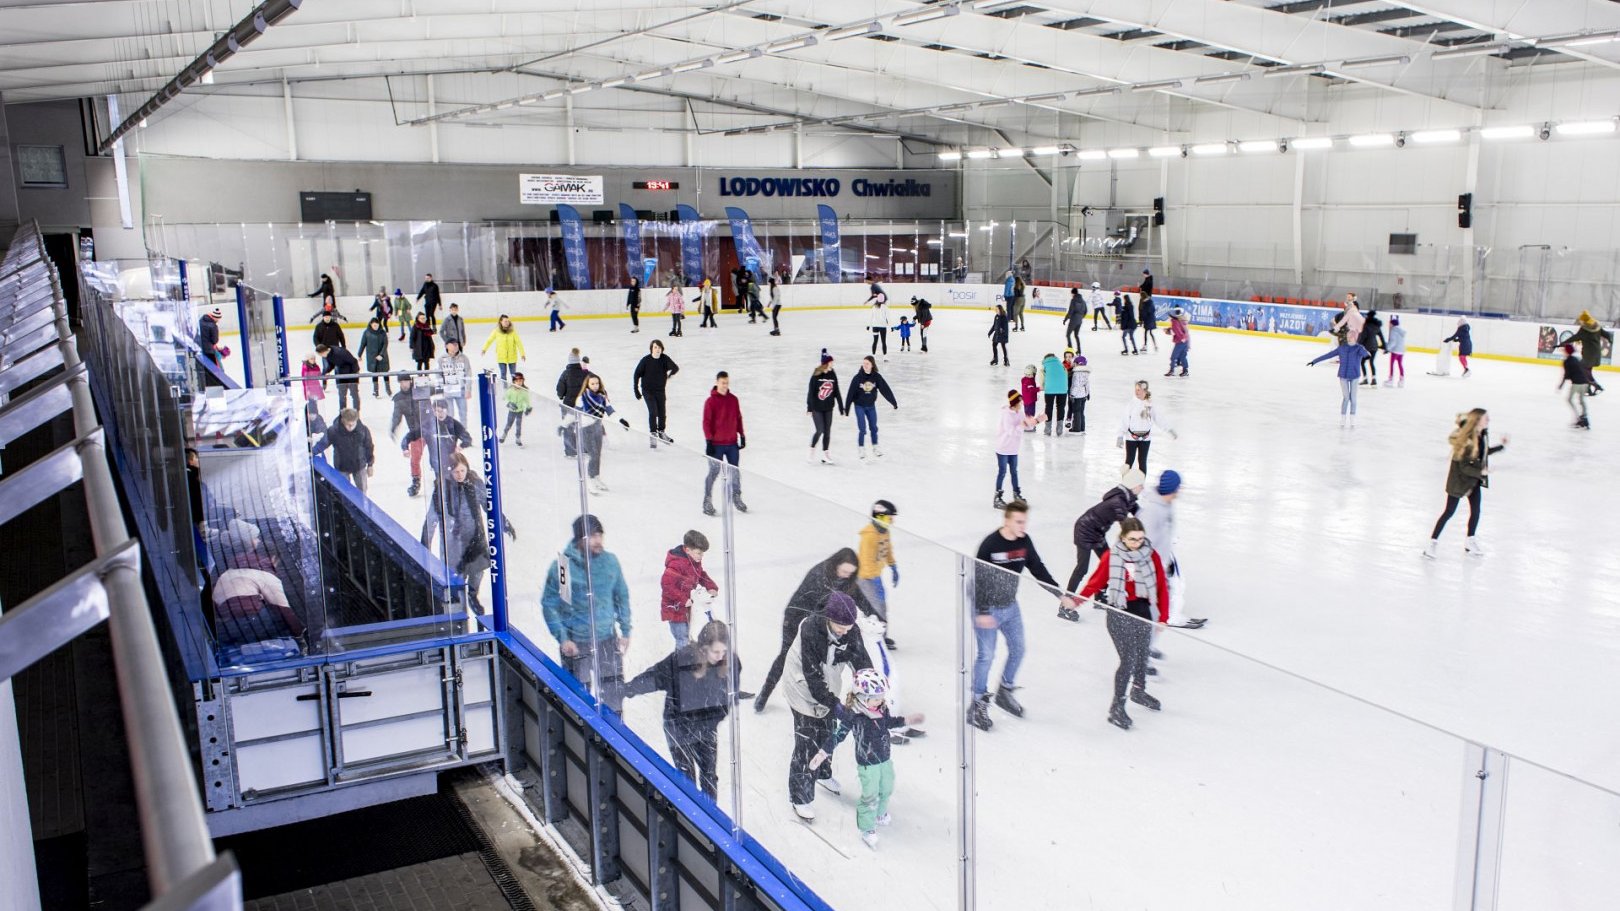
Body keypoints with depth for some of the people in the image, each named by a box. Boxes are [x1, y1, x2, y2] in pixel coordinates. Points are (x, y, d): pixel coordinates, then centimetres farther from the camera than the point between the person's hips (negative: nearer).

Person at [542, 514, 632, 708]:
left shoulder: (610, 561, -3)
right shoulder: (562, 566, -14)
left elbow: (622, 597, 9)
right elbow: (549, 604, -7)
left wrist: (625, 631, 7)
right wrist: (562, 638, -12)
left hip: (608, 641, 3)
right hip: (576, 643, -3)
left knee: (615, 691, 9)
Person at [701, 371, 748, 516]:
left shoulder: (733, 399, 5)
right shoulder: (710, 401, -10)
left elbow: (738, 418, 13)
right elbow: (706, 422, -10)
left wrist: (742, 435, 12)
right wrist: (708, 441, -13)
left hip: (732, 443, 5)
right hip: (716, 444, -5)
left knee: (735, 471, 11)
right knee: (714, 472, -1)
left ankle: (736, 497, 24)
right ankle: (707, 501, 7)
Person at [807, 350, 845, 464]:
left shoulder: (833, 375, -1)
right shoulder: (816, 375, -12)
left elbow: (837, 392, 5)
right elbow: (811, 392, -9)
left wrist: (841, 407, 5)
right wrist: (809, 407, -10)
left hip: (828, 408, 4)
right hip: (816, 408, -4)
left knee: (827, 431, 6)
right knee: (820, 430, -8)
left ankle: (825, 454, 15)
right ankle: (812, 450, 16)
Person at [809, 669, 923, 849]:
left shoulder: (882, 709, -8)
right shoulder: (853, 716, -28)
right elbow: (838, 734, -23)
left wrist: (909, 720, 15)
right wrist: (823, 753, -28)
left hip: (885, 759, 7)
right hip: (867, 764, -7)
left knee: (887, 790, 25)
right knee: (870, 796, 5)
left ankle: (880, 814, 54)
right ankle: (867, 830, 26)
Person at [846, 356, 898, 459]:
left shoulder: (876, 377, -12)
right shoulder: (857, 377, -17)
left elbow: (886, 390, -10)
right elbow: (850, 393, -14)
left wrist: (894, 403, -7)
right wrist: (846, 408, -13)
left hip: (871, 406, 3)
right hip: (859, 406, -2)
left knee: (873, 427, 11)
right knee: (862, 428, -5)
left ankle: (875, 448, 25)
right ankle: (861, 449, 11)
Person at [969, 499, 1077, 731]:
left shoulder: (1024, 542, -5)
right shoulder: (990, 544, -24)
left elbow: (1038, 570, 5)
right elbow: (978, 578, -22)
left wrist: (1061, 595, 3)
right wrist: (982, 612, -25)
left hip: (1011, 606, 7)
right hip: (987, 608, -7)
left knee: (1018, 650, 15)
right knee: (986, 656, -2)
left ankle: (1004, 693, 36)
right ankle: (978, 705, 13)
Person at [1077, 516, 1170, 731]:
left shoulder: (1151, 555, -5)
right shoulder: (1111, 556, -13)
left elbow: (1162, 586, 1)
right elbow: (1096, 582, -8)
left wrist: (1163, 616, -1)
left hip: (1143, 612, 4)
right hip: (1120, 614, -4)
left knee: (1142, 655, 20)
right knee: (1129, 659, -9)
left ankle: (1139, 691, 46)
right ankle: (1117, 707, 2)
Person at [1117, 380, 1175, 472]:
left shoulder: (1150, 405, -1)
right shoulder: (1130, 404, -9)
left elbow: (1158, 419, 7)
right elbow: (1124, 420, -11)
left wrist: (1169, 429, 8)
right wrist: (1120, 436, -16)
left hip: (1145, 438, 2)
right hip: (1131, 437, -2)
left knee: (1142, 461, 7)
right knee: (1129, 461, 2)